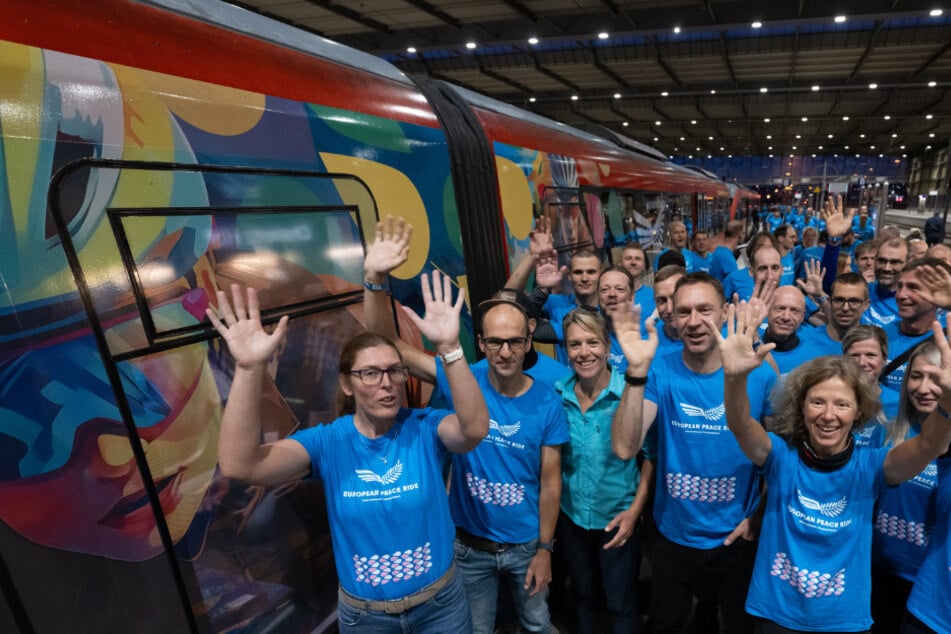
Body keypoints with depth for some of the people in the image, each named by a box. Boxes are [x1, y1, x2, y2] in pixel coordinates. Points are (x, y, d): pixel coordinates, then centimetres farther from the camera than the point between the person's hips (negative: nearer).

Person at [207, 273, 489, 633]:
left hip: (440, 601, 0)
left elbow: (475, 429, -36)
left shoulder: (425, 428, -15)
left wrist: (449, 348, -49)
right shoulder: (327, 443, -14)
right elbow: (239, 466, -27)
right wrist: (249, 370, -40)